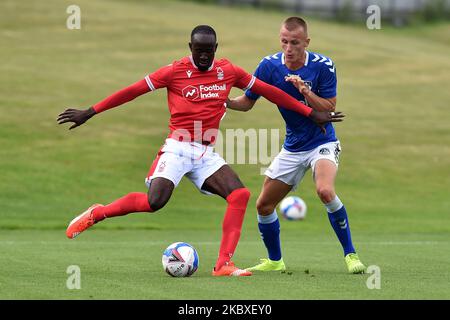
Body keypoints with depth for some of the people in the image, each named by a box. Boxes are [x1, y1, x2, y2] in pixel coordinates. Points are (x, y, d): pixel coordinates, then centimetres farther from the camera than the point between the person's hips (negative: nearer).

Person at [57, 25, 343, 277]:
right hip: (178, 148, -4)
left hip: (207, 154, 4)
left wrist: (311, 114, 13)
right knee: (154, 201, -24)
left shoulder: (228, 71, 7)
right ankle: (96, 214, -2)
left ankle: (224, 264, -16)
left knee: (240, 195, -16)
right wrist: (89, 113, -3)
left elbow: (268, 91, 12)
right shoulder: (175, 71, -4)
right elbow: (132, 92, -2)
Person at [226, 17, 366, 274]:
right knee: (264, 205, 5)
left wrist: (305, 91, -28)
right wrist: (225, 101, -19)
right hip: (293, 147, 5)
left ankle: (351, 255, -18)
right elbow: (248, 102, 0)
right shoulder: (269, 65, -8)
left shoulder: (323, 66, -15)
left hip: (322, 142, -5)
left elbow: (329, 108, -14)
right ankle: (275, 261, 28)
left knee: (325, 191, -32)